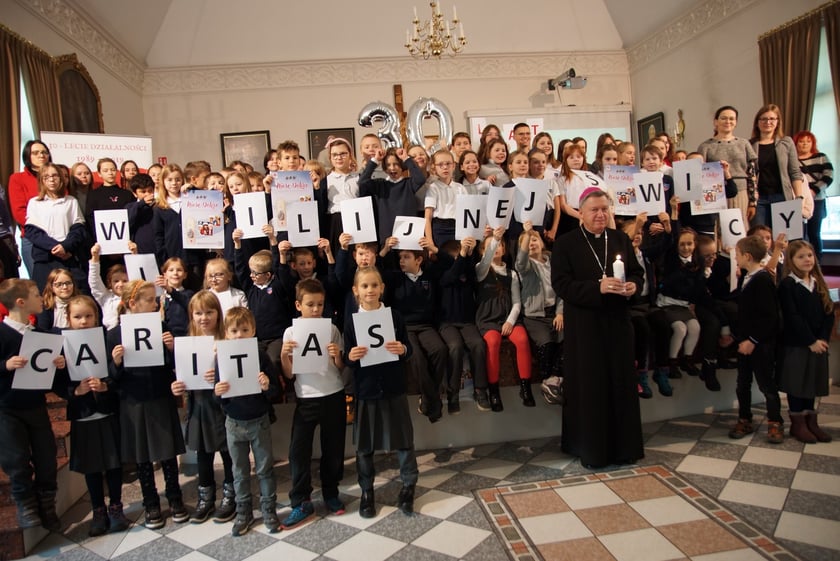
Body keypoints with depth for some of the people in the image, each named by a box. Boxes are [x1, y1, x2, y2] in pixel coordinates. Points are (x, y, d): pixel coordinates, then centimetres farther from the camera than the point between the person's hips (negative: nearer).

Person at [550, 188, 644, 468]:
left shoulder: (621, 239, 9)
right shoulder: (565, 243, -5)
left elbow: (637, 271, 13)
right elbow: (561, 285, -13)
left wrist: (633, 285, -10)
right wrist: (598, 288, -24)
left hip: (618, 321, 4)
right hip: (584, 326, -4)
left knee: (621, 382, 9)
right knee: (589, 387, 2)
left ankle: (623, 446, 23)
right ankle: (592, 449, 16)